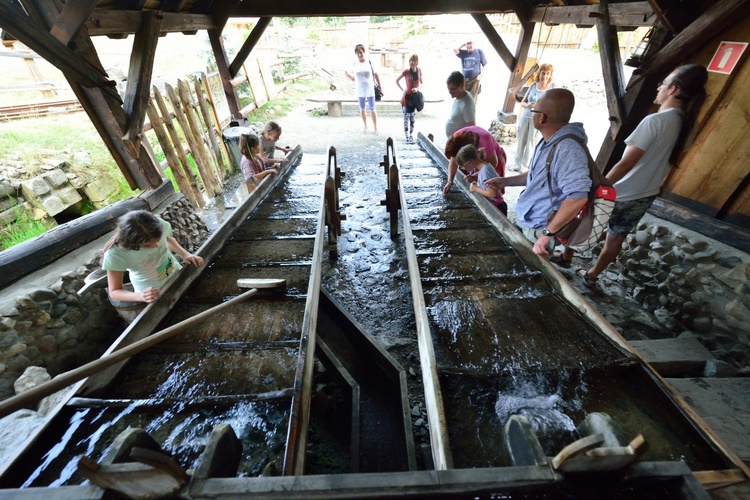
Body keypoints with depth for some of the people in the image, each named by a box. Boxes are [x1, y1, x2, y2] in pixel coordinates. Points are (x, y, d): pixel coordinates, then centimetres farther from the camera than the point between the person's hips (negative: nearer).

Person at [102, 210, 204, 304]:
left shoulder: (160, 225, -27)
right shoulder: (115, 254, -32)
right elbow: (114, 291, -20)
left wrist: (185, 254, -17)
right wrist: (140, 296, -40)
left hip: (178, 275, 3)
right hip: (152, 294, -3)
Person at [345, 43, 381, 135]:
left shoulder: (369, 63, -1)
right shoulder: (354, 65, 2)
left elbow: (376, 75, 5)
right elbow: (354, 79, 8)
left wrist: (380, 87, 3)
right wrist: (347, 75, -9)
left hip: (370, 90, -2)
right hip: (360, 91, 2)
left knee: (372, 110, -2)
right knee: (362, 109, 10)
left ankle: (375, 128, 9)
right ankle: (365, 127, 25)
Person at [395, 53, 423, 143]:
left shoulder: (419, 71, 0)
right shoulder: (406, 71, -10)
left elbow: (422, 83, 10)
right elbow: (397, 80, 1)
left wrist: (417, 88, -9)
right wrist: (402, 89, -5)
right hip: (407, 97, -4)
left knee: (413, 119, 11)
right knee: (406, 119, -5)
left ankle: (411, 136, 24)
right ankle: (407, 138, 2)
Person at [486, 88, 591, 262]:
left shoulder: (567, 149, -29)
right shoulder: (548, 142, 6)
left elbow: (578, 196, -37)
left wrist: (548, 233, -33)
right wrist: (506, 181, 11)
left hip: (538, 230, -10)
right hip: (528, 221, 10)